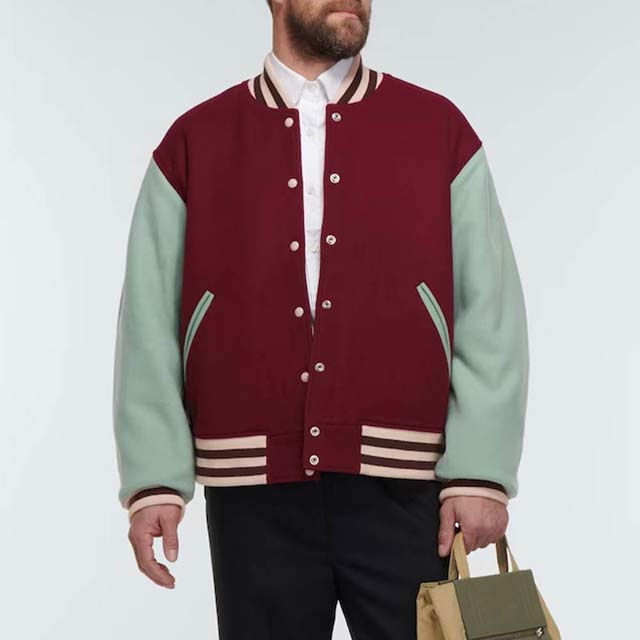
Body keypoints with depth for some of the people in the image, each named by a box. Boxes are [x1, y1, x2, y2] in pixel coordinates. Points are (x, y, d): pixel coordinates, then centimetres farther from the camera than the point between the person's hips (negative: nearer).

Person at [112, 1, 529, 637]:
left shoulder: (439, 130, 5)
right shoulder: (194, 143, 7)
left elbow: (490, 315, 1)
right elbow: (150, 324, 4)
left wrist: (480, 471, -7)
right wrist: (154, 480, -4)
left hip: (403, 488, 0)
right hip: (253, 493, 0)